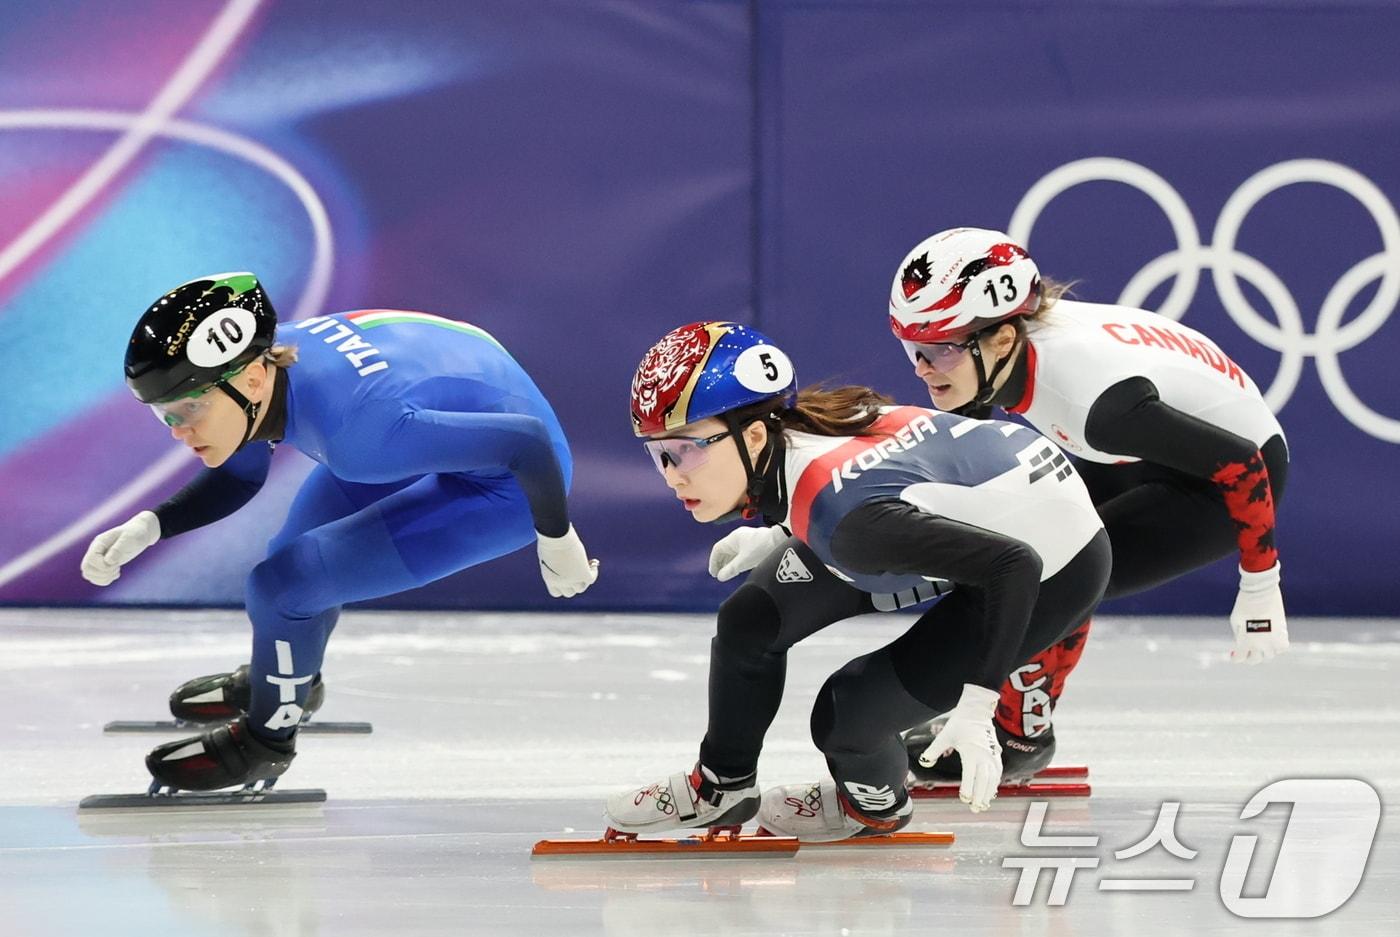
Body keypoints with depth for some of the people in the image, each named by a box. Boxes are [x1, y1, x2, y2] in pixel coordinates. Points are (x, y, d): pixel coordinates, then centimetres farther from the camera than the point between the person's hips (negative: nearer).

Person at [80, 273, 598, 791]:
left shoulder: (357, 428, -38)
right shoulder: (261, 360, -15)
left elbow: (527, 443, -32)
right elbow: (238, 477, 7)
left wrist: (556, 540, -15)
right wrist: (147, 528, -7)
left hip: (505, 488, -8)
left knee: (283, 584, -12)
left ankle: (265, 739, 15)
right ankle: (286, 677, 54)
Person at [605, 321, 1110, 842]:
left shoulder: (841, 511, -38)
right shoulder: (790, 427, -15)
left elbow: (1015, 565, -37)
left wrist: (975, 709, -35)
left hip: (1055, 570, -8)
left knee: (843, 715, -12)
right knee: (750, 620, 2)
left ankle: (874, 802, 22)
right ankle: (721, 787, 26)